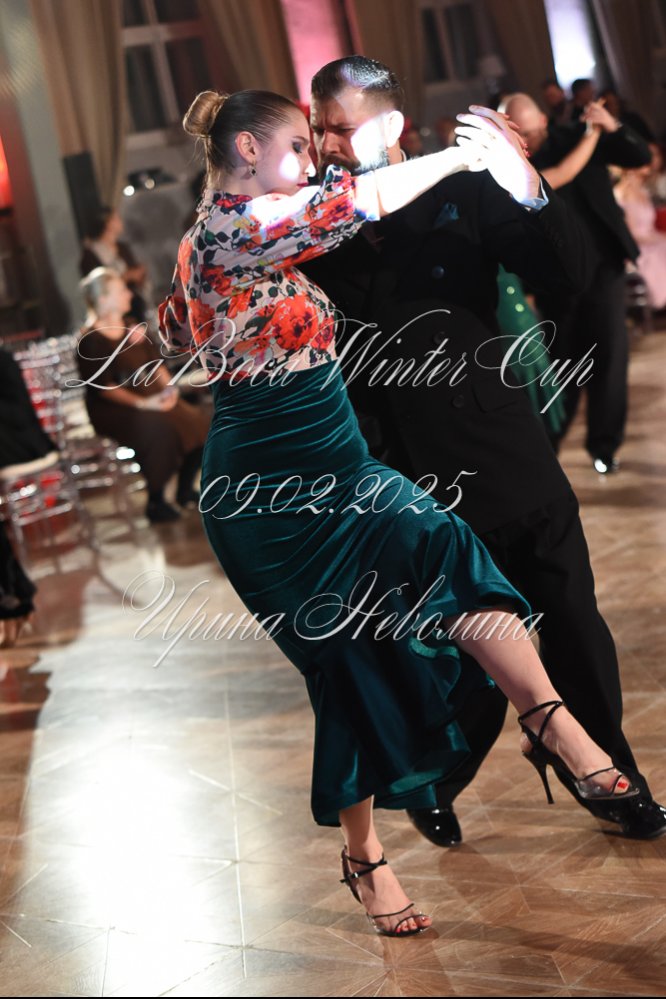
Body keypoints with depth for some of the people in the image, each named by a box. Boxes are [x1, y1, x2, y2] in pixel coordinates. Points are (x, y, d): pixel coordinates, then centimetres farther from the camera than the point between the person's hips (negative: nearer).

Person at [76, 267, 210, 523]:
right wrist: (141, 403, -27)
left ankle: (185, 489, 2)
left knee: (198, 421, -15)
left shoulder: (133, 329, 13)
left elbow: (156, 364, 11)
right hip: (111, 409, -7)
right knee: (157, 427, -35)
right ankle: (155, 502, -18)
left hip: (149, 397, 7)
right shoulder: (91, 339, -9)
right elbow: (104, 387, -16)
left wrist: (168, 387, -11)